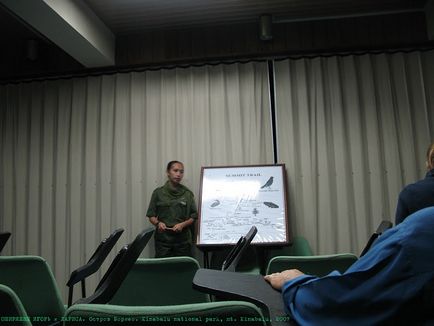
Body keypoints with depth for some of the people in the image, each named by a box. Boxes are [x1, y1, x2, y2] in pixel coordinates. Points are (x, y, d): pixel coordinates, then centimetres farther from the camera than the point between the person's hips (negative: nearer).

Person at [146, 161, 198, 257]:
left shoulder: (187, 194, 7)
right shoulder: (158, 193, 6)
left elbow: (194, 216, 7)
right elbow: (151, 215, 9)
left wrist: (182, 224, -10)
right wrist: (158, 223, -10)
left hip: (183, 239, 1)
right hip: (163, 238, 0)